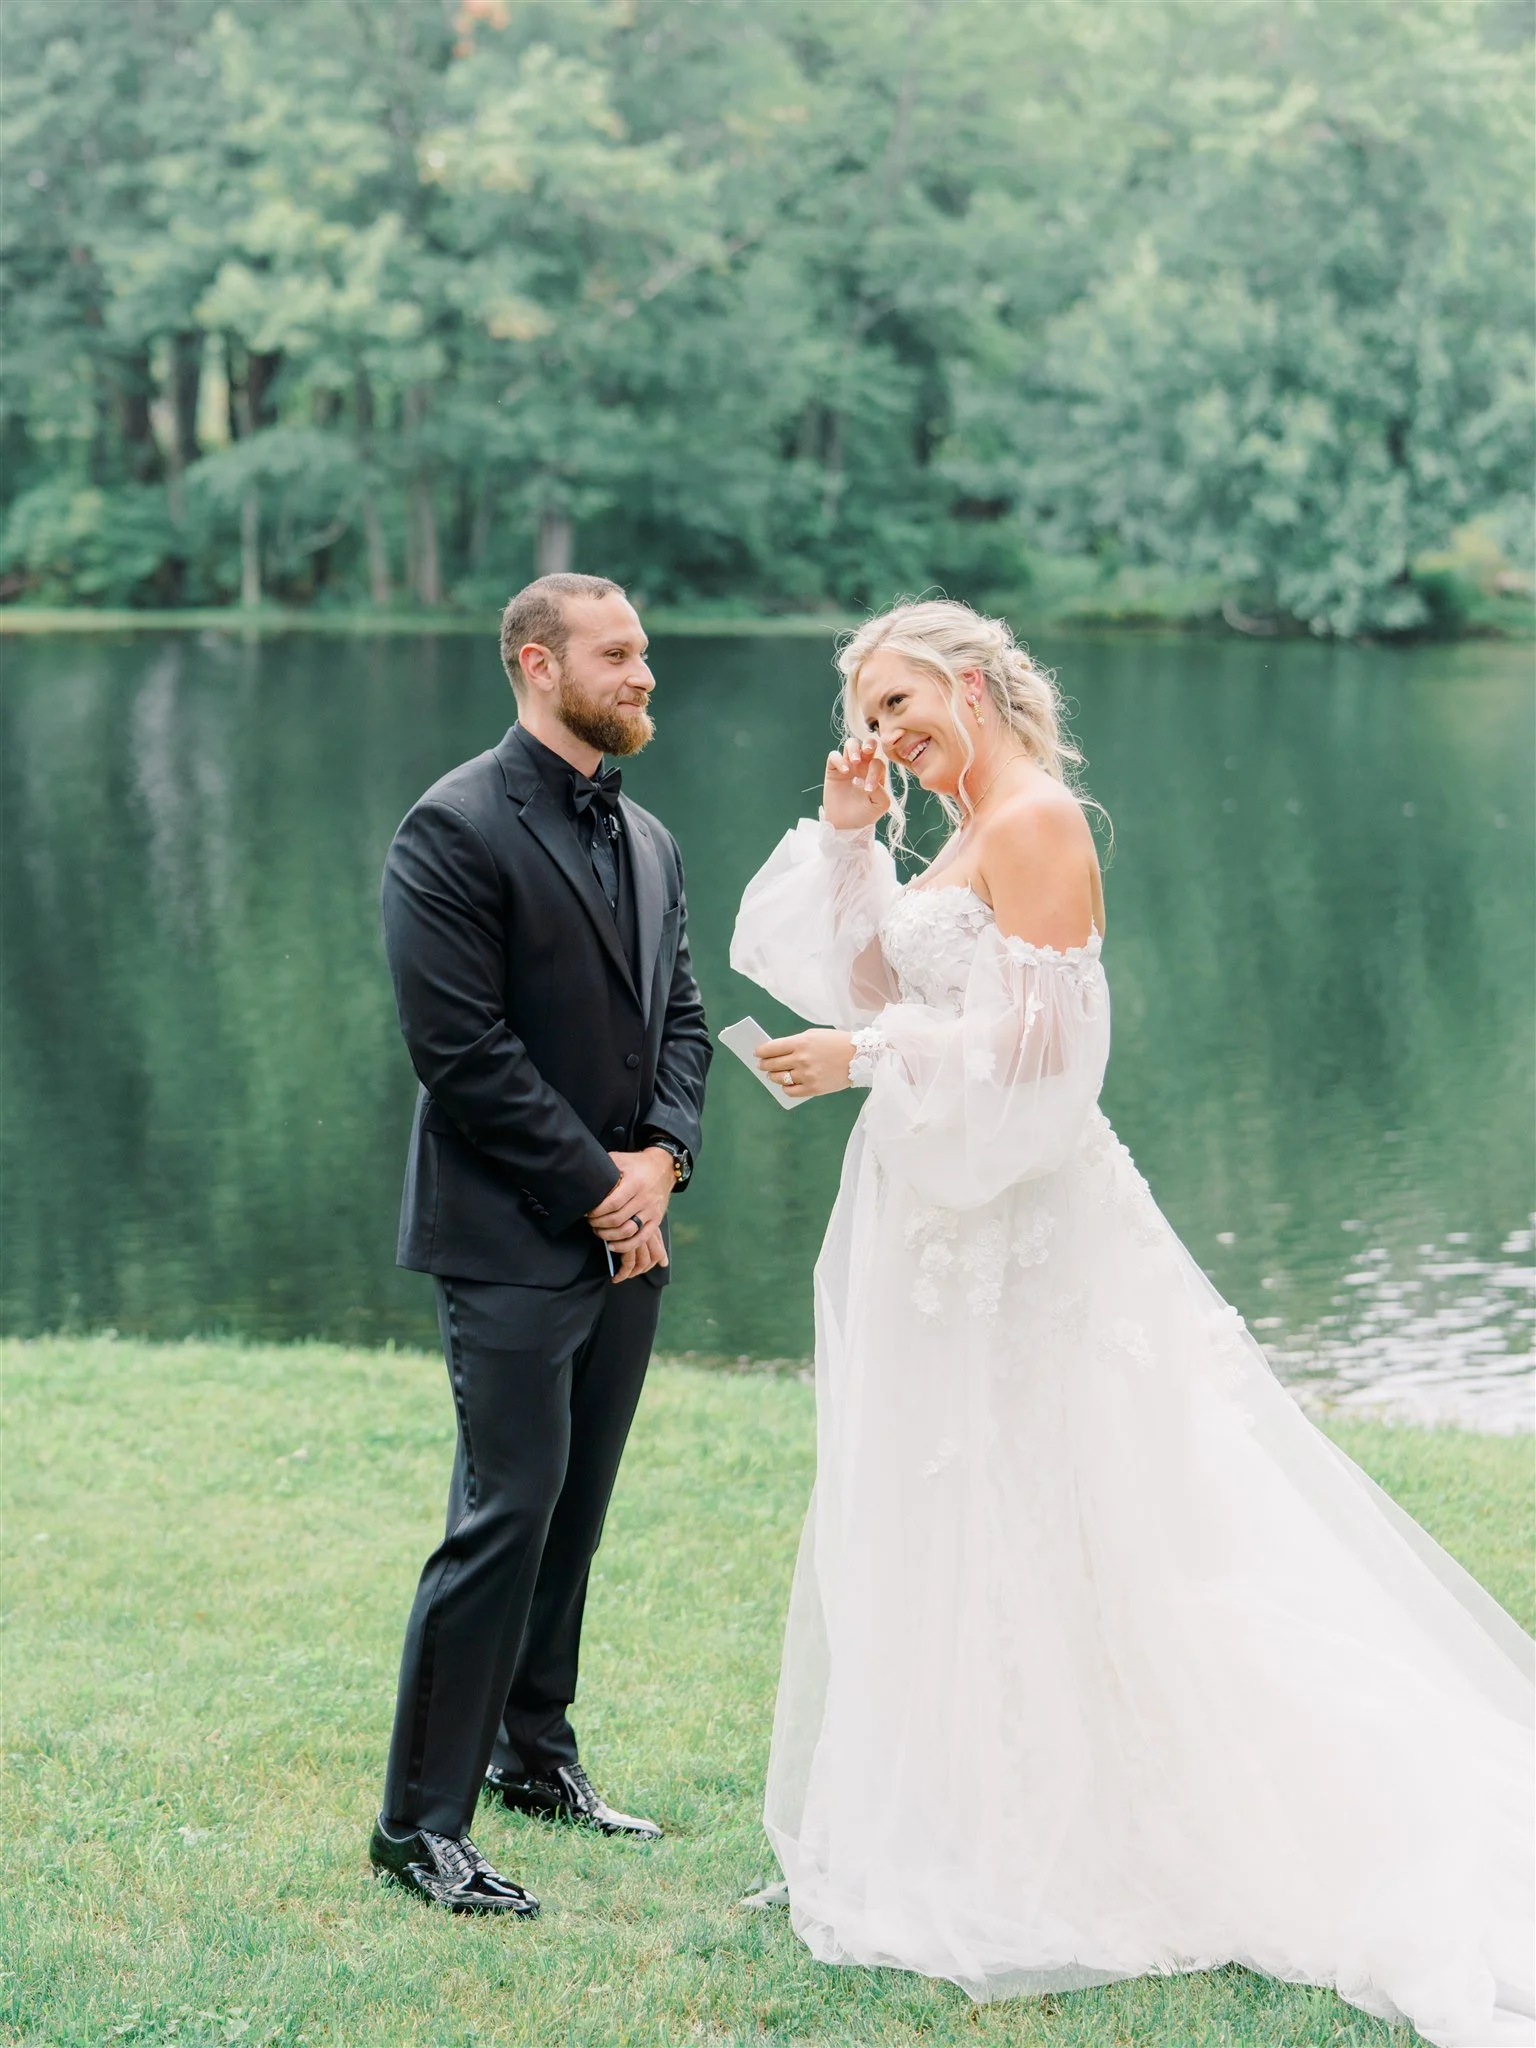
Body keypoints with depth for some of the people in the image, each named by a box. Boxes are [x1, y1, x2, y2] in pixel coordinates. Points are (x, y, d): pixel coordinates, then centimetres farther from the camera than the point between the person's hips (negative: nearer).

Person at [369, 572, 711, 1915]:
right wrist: (595, 1186, -13)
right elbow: (463, 1048, -16)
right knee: (507, 1516, -8)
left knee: (575, 1511, 15)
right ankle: (422, 1823, -1)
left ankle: (535, 1754, 29)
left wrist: (662, 1160, -2)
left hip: (630, 1233, 8)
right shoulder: (457, 830, -11)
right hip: (513, 1240, -7)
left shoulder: (647, 840, 14)